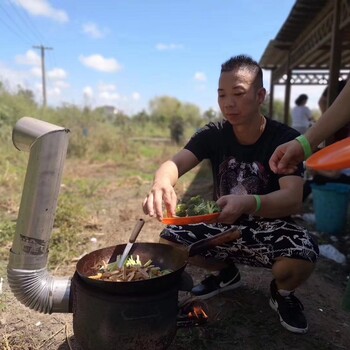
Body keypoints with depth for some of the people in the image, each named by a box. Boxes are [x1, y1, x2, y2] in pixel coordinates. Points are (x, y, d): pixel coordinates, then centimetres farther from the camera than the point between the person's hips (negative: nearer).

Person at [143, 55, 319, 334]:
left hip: (268, 225, -3)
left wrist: (246, 204, -53)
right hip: (222, 224, 4)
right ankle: (226, 272, 15)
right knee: (169, 242, -13)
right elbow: (175, 163, -23)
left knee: (301, 260, -34)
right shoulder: (213, 134, -9)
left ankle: (282, 292, 6)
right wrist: (162, 185, -49)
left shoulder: (285, 139, -18)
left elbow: (292, 199, -31)